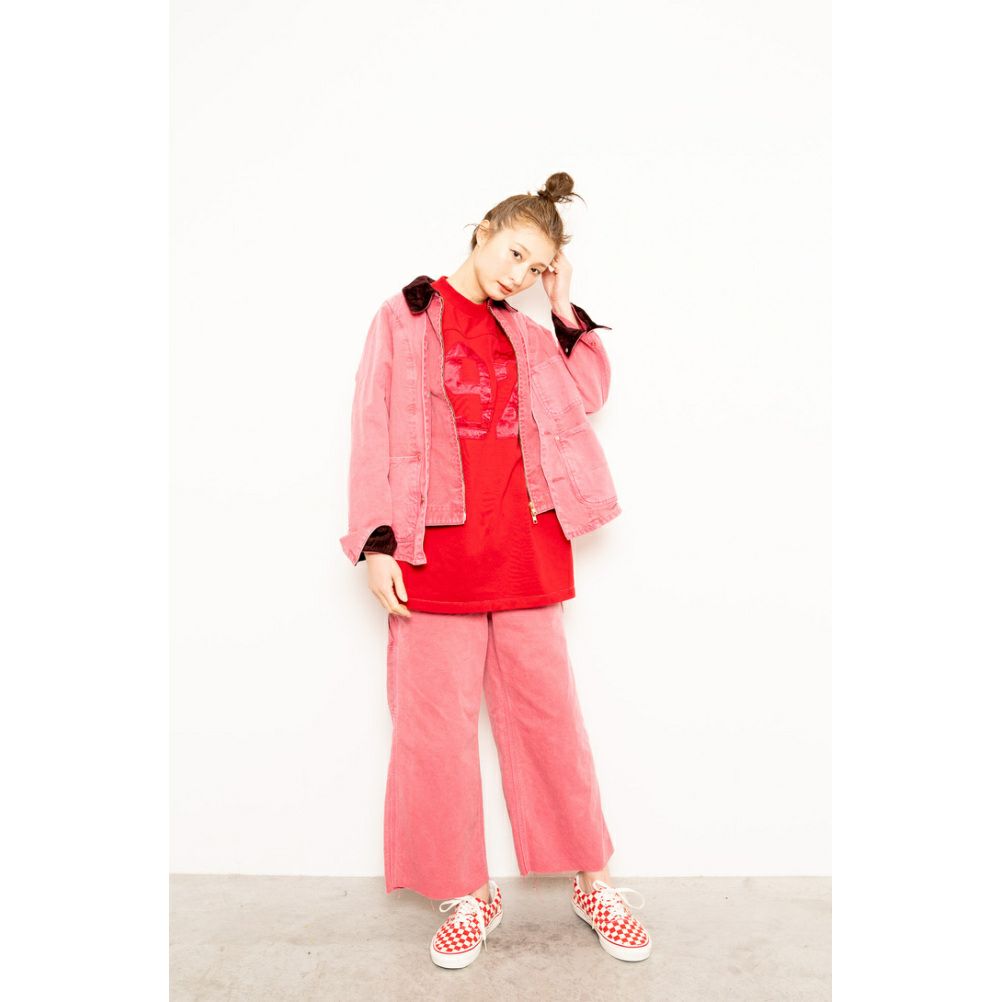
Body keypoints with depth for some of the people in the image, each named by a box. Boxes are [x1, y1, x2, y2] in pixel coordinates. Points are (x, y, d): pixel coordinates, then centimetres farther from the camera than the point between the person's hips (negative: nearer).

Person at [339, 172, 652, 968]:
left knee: (548, 715, 10)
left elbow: (590, 393, 6)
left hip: (525, 550, 3)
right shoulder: (405, 315, 5)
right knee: (439, 725, 4)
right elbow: (374, 432, -1)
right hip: (436, 553, -2)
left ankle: (592, 880, 26)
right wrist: (376, 542, -9)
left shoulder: (527, 333, 16)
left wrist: (567, 308, 6)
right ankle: (469, 894, 23)